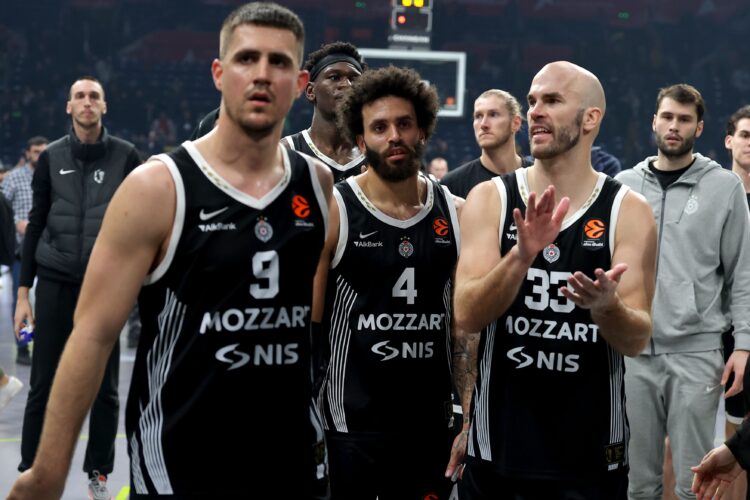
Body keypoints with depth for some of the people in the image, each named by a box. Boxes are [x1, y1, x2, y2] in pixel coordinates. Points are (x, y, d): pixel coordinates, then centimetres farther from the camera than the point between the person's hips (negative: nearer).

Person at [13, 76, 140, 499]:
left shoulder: (126, 156, 3)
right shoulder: (51, 158, 6)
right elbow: (36, 224, 8)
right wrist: (23, 291, 5)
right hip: (55, 281, 1)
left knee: (106, 386, 4)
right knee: (44, 383, 1)